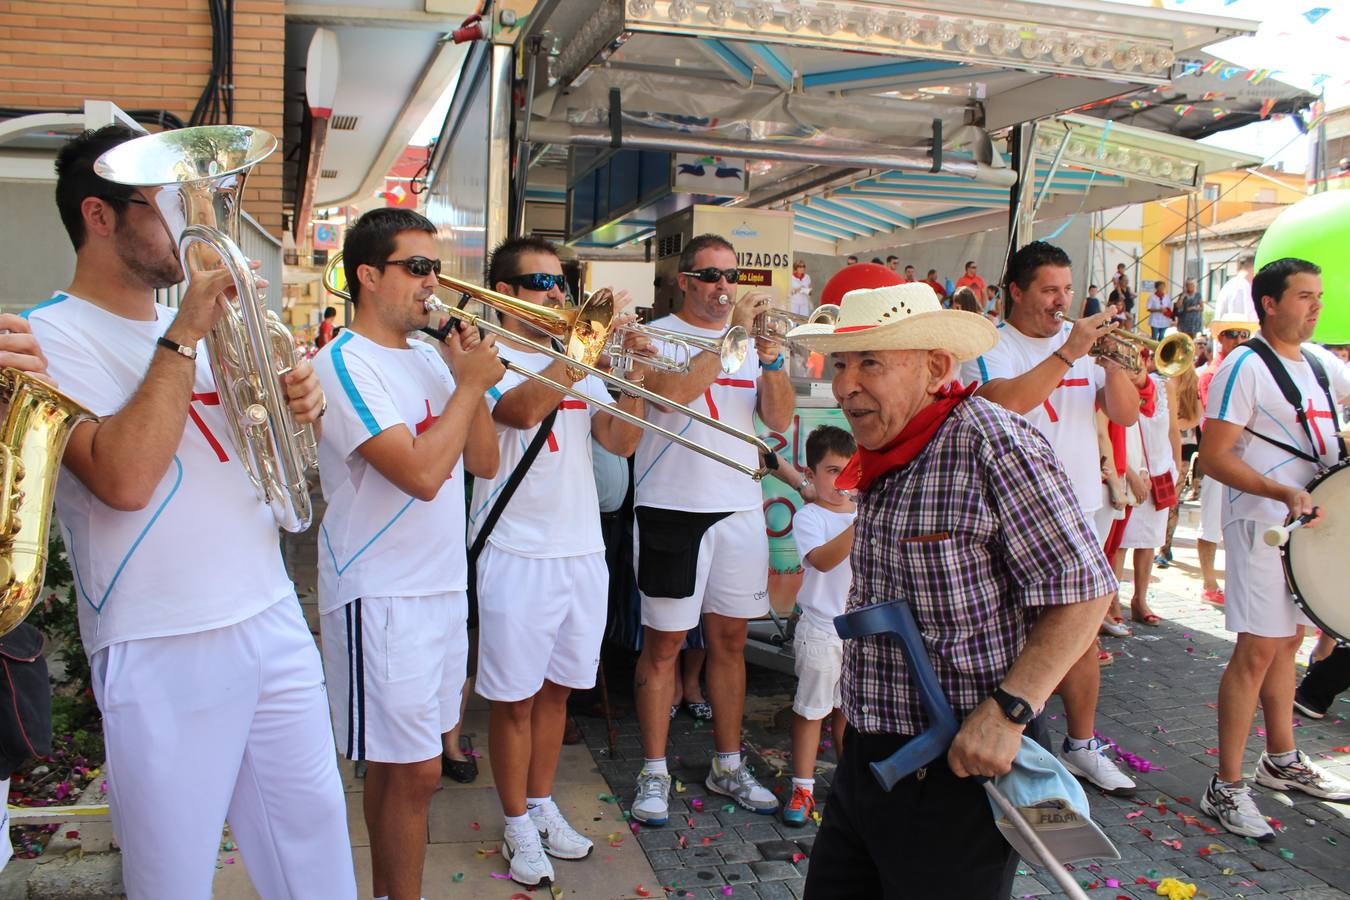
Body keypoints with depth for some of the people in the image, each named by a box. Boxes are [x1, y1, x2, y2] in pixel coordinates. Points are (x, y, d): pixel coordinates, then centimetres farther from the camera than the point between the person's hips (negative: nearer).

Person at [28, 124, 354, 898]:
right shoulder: (51, 335, -8)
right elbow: (125, 478, -23)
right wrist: (184, 335, -19)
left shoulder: (196, 322, 12)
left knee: (317, 834, 14)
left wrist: (300, 406, -2)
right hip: (164, 654, -6)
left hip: (274, 622, 6)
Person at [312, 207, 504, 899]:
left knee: (397, 764, 17)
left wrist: (469, 380, -4)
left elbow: (484, 462, 8)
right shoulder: (345, 363, -14)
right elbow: (422, 473, -25)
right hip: (382, 592, -8)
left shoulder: (429, 359, 11)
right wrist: (472, 382, -15)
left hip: (442, 583, 8)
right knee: (412, 771, -2)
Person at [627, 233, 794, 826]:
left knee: (729, 640, 13)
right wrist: (732, 336, -20)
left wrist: (771, 358, -14)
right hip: (672, 507, -4)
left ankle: (728, 766, 26)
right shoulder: (658, 336, -2)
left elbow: (779, 420, 1)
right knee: (663, 644, 2)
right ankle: (654, 772, 15)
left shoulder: (752, 336, 12)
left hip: (740, 507, 5)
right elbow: (672, 394, -22)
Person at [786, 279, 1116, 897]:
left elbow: (1082, 589, -17)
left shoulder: (990, 442, -17)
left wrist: (1007, 710, -23)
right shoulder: (880, 461, 9)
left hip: (954, 773, -8)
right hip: (866, 755, 8)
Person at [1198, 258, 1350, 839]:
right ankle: (1226, 788, -2)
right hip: (1262, 524, -8)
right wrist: (1283, 493, -27)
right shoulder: (1245, 367, -12)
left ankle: (1282, 762, 31)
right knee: (1258, 649, -9)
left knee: (1288, 640, 17)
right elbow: (1214, 458, -17)